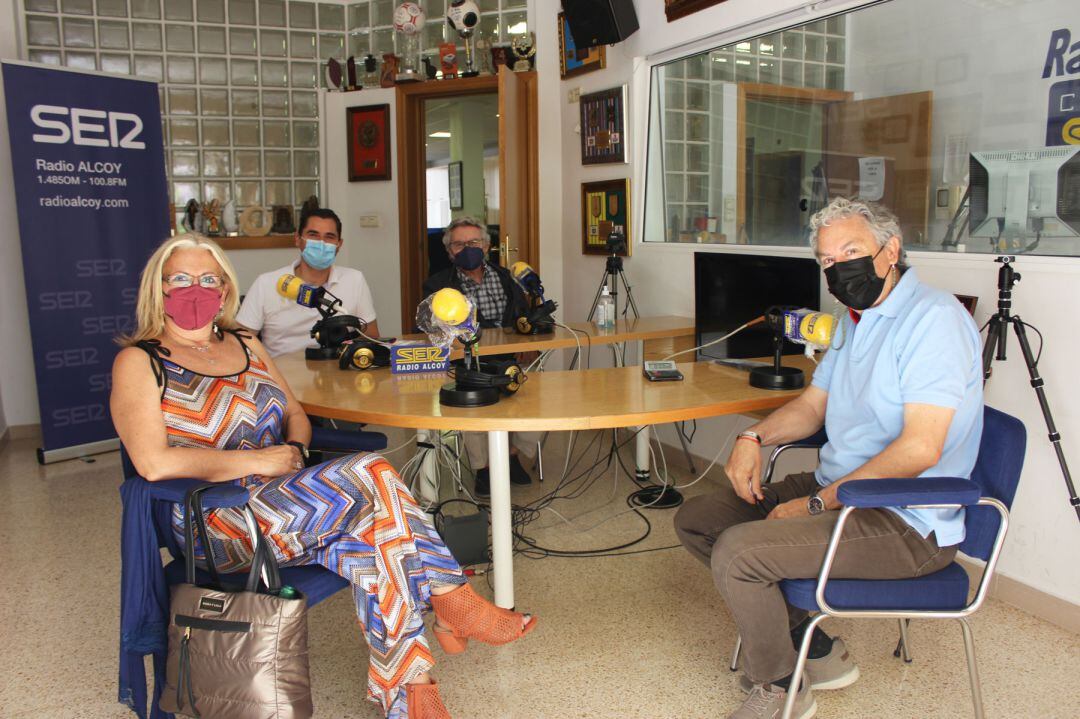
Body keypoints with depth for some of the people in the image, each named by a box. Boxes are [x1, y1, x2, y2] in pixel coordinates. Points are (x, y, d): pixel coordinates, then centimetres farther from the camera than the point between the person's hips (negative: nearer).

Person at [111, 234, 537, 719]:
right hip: (218, 519, -6)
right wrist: (259, 461, -16)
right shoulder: (139, 362, -2)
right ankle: (451, 600, -15)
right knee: (371, 476, -27)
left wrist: (294, 451, -4)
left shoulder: (245, 346, 18)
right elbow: (153, 463, -15)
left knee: (368, 538, -28)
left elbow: (296, 416, 20)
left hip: (282, 493, 6)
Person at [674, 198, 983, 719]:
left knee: (737, 552, -25)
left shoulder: (934, 318, -17)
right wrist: (754, 438, 0)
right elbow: (812, 405, 21)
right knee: (694, 520, 5)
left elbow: (919, 449, -25)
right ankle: (813, 648, 10)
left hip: (906, 522, -10)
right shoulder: (856, 321, 14)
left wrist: (817, 504, -20)